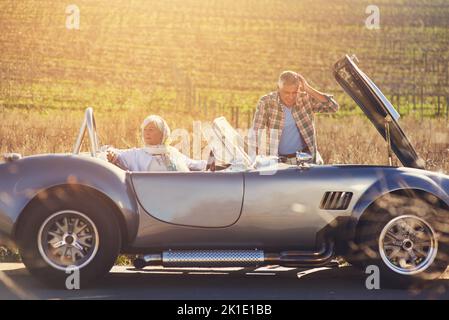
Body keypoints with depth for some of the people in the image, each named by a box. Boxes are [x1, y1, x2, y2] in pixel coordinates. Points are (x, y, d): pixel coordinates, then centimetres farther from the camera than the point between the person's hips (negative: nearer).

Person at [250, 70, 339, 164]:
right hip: (279, 160, -1)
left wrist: (308, 89, -13)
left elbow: (333, 107, -10)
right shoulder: (266, 102, -7)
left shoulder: (306, 99, -1)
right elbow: (256, 133, -5)